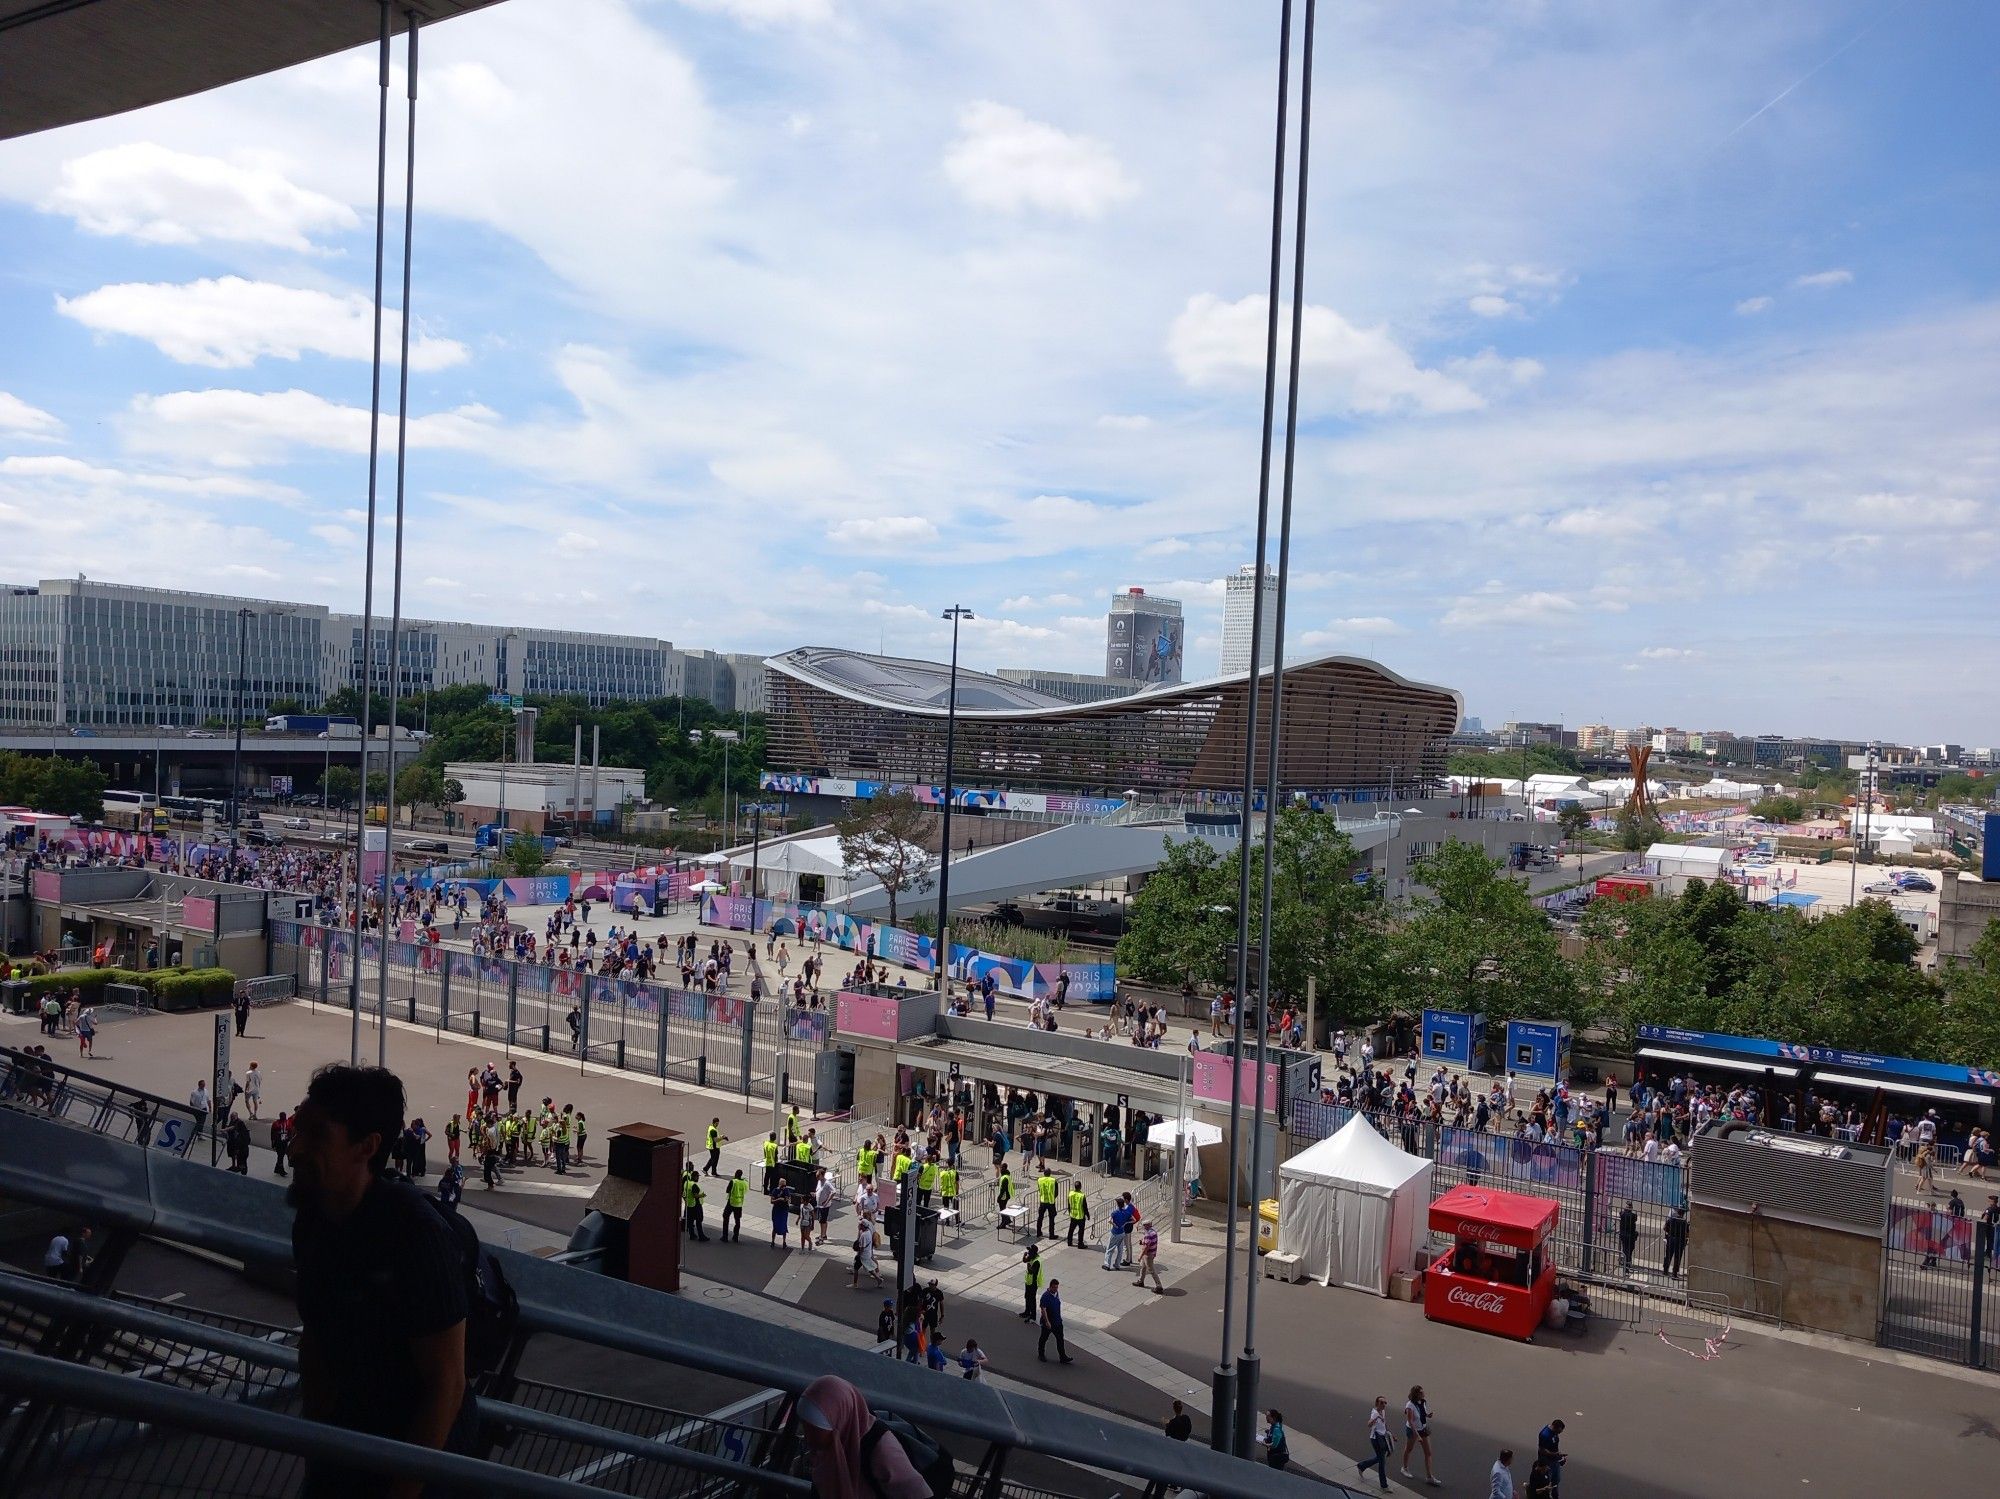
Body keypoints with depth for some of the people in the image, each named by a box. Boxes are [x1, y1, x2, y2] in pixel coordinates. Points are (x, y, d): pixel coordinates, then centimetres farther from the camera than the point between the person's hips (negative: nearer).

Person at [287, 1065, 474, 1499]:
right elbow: (314, 1336, 7)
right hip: (346, 1436, 6)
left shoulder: (415, 1234, -30)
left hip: (422, 1447, -6)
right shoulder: (311, 1218, -6)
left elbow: (446, 1384, -24)